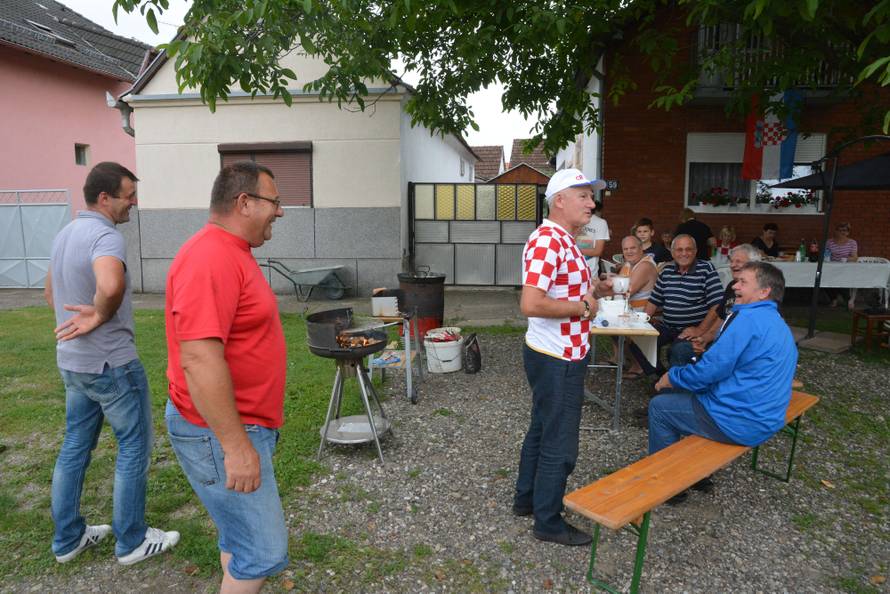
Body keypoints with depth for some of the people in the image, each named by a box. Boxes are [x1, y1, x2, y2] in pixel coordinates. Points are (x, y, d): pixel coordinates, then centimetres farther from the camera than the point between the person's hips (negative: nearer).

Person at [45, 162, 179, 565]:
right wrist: (100, 316, -24)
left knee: (75, 446, 18)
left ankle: (68, 539, 33)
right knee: (134, 448, 6)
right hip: (111, 363, -9)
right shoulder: (106, 236, -22)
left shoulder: (65, 234, 9)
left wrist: (81, 320, 15)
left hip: (72, 361, 9)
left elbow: (51, 293, 23)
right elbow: (111, 286, -44)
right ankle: (132, 542, 20)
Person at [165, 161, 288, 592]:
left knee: (240, 537, 22)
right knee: (263, 552, 0)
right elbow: (198, 359, -28)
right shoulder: (210, 258, -22)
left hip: (241, 425, 10)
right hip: (219, 432, -10)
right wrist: (236, 446, -25)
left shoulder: (232, 253, 11)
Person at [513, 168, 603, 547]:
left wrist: (592, 287, 5)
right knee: (559, 444, 3)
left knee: (542, 429, 22)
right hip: (557, 359, -11)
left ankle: (527, 498, 38)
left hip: (562, 355, 11)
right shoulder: (548, 241, -22)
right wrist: (583, 307, -19)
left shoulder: (563, 240, 12)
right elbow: (531, 304, -32)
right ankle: (548, 522, 21)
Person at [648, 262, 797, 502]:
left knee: (659, 406, 2)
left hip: (742, 423, -10)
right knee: (675, 394, 21)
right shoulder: (779, 324, 13)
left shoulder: (749, 318, -20)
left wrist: (671, 377, -5)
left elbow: (710, 370, -23)